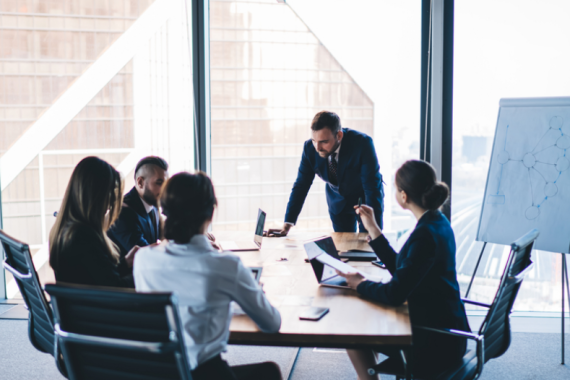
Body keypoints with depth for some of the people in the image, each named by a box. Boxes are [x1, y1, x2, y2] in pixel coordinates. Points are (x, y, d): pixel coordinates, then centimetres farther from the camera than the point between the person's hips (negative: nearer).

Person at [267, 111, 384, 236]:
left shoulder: (362, 143, -33)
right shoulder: (309, 148, -22)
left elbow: (372, 187, -33)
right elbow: (301, 186, -14)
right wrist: (287, 225, -21)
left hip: (366, 199, -2)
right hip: (338, 202, 3)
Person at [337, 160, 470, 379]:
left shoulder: (426, 234, -26)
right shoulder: (437, 222, 5)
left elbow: (394, 295, -25)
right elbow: (400, 269, 12)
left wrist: (360, 284, -7)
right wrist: (372, 228, 12)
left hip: (435, 343, -9)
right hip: (443, 329, 9)